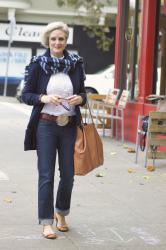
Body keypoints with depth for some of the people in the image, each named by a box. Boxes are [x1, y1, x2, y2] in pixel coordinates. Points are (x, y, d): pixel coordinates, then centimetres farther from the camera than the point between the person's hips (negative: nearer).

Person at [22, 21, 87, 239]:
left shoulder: (76, 63, 4)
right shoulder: (38, 64, -3)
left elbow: (83, 93, 12)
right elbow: (26, 95, -1)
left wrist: (80, 98, -11)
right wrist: (44, 98, -19)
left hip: (70, 125, 3)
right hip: (46, 125, -2)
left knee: (68, 173, 7)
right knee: (46, 174, -2)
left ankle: (61, 212, 31)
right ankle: (47, 222, 6)